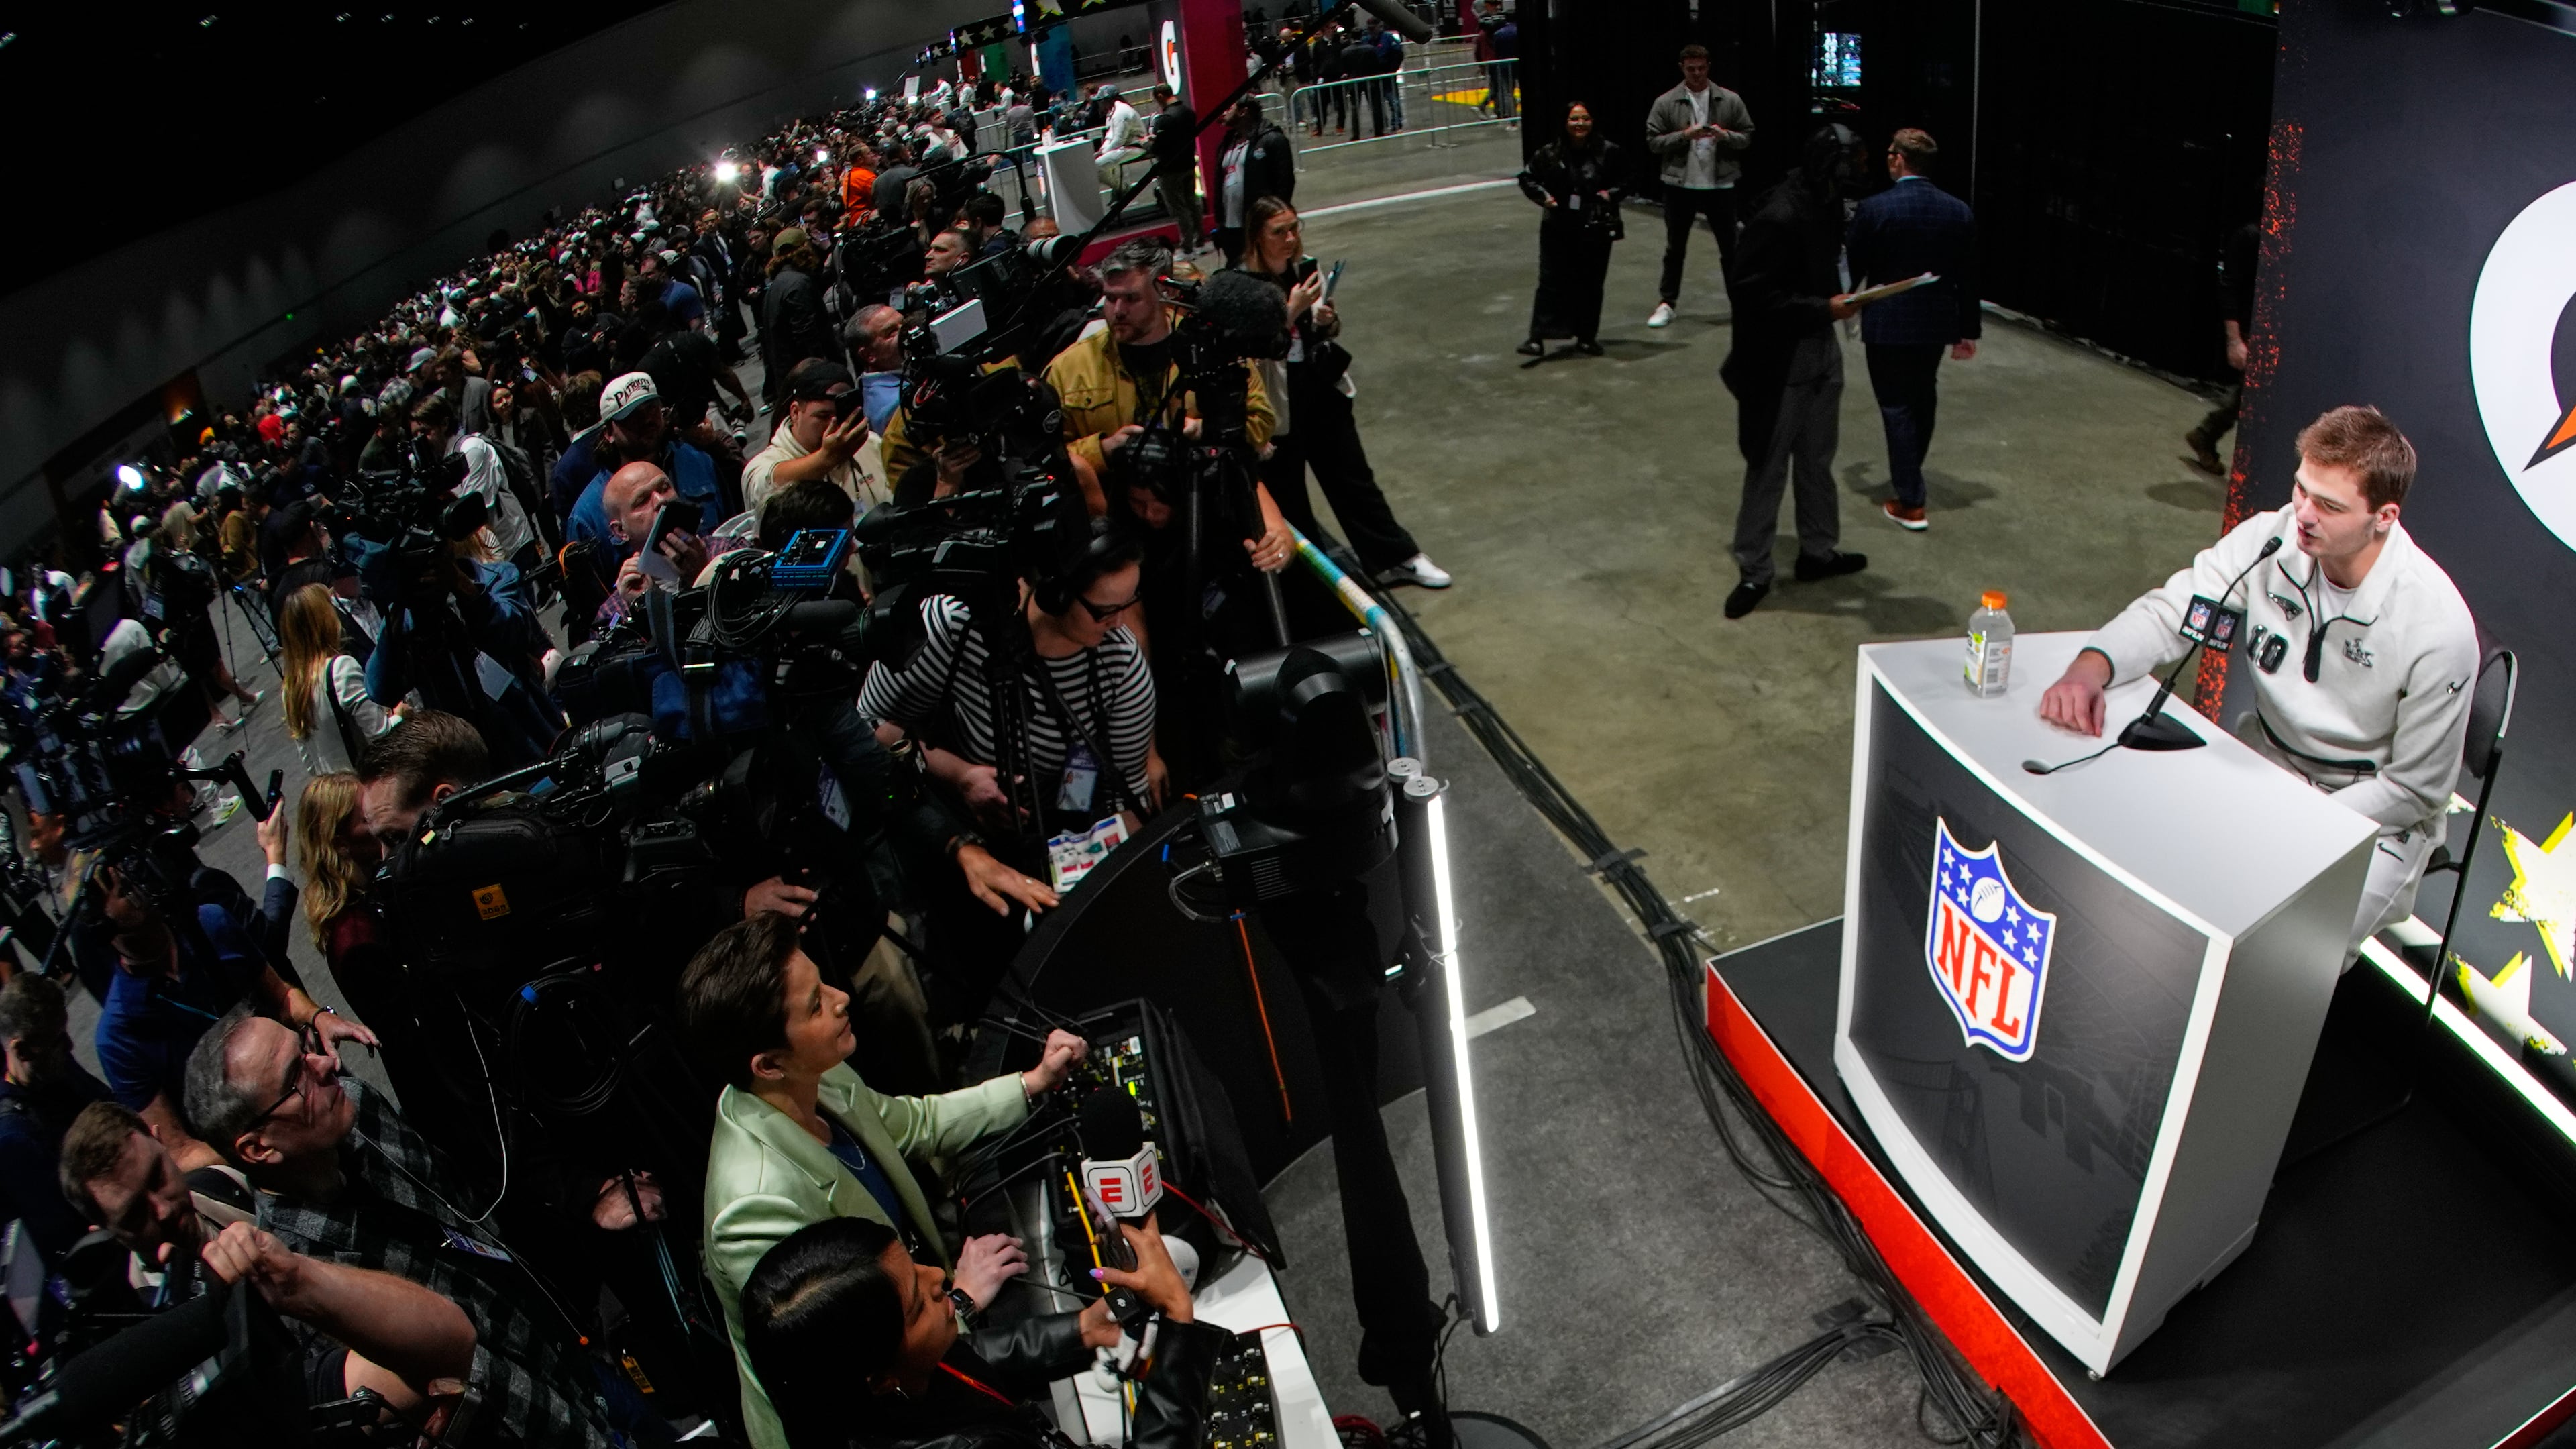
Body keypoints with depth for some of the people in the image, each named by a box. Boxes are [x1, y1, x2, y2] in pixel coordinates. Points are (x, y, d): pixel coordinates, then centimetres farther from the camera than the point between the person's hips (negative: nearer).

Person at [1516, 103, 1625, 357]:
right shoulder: (1550, 153, -2)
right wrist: (1543, 196, -5)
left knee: (1590, 284, 7)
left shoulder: (1608, 151, -3)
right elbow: (1527, 178, 11)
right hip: (1558, 229, 0)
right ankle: (1537, 338, 0)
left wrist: (1612, 193, -10)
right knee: (1551, 282, -1)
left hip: (1595, 229, 0)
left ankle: (1586, 337, 19)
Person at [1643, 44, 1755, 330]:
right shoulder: (1666, 102, -1)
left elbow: (1748, 137, 4)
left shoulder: (1730, 101, 1)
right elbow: (1653, 142, -5)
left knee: (1730, 248, 9)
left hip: (1720, 185, 0)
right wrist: (1685, 135, -19)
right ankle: (1666, 303, 20)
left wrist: (1725, 135, -16)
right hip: (1679, 186, 0)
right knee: (1675, 248, 10)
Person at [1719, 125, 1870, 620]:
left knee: (1817, 460, 19)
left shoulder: (1825, 204, 3)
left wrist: (1840, 294, 1)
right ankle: (1754, 571, 14)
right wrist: (1824, 308, -23)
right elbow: (1750, 292, -25)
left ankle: (1818, 552, 33)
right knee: (1769, 468, 2)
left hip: (1823, 349, 8)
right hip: (1781, 360, -8)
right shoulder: (1779, 216, -23)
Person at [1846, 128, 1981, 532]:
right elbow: (1967, 278, 3)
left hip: (1888, 324, -5)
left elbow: (1851, 270, -6)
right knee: (1923, 401, 21)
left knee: (1897, 407, 2)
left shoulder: (1874, 209, -14)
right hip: (1937, 322, 5)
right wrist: (1968, 331, 10)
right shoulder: (1959, 211, -1)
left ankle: (1910, 502, 2)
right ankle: (1909, 475, 39)